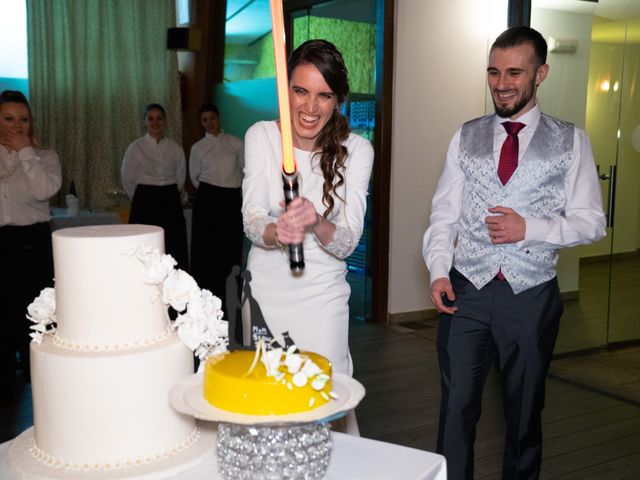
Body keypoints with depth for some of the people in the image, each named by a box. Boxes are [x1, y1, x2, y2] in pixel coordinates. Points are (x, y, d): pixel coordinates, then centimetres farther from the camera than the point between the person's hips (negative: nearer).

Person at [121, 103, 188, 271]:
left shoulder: (175, 149, 5)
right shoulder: (135, 148, -2)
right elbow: (128, 180, 5)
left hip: (170, 201, 2)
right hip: (145, 202, -2)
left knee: (174, 248, -1)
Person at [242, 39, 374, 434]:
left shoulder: (356, 150, -9)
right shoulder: (261, 136, -6)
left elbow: (348, 241, -14)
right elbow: (251, 220, -11)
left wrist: (316, 223, -37)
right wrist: (276, 231, -35)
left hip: (322, 296, -1)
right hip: (265, 289, 2)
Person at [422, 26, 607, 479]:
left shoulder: (571, 141, 0)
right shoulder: (467, 137, 6)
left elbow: (591, 221, -2)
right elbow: (444, 215, 4)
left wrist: (530, 228, -17)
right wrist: (439, 271, -9)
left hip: (531, 295, -1)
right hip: (466, 291, 1)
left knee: (524, 410, 14)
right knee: (457, 407, 7)